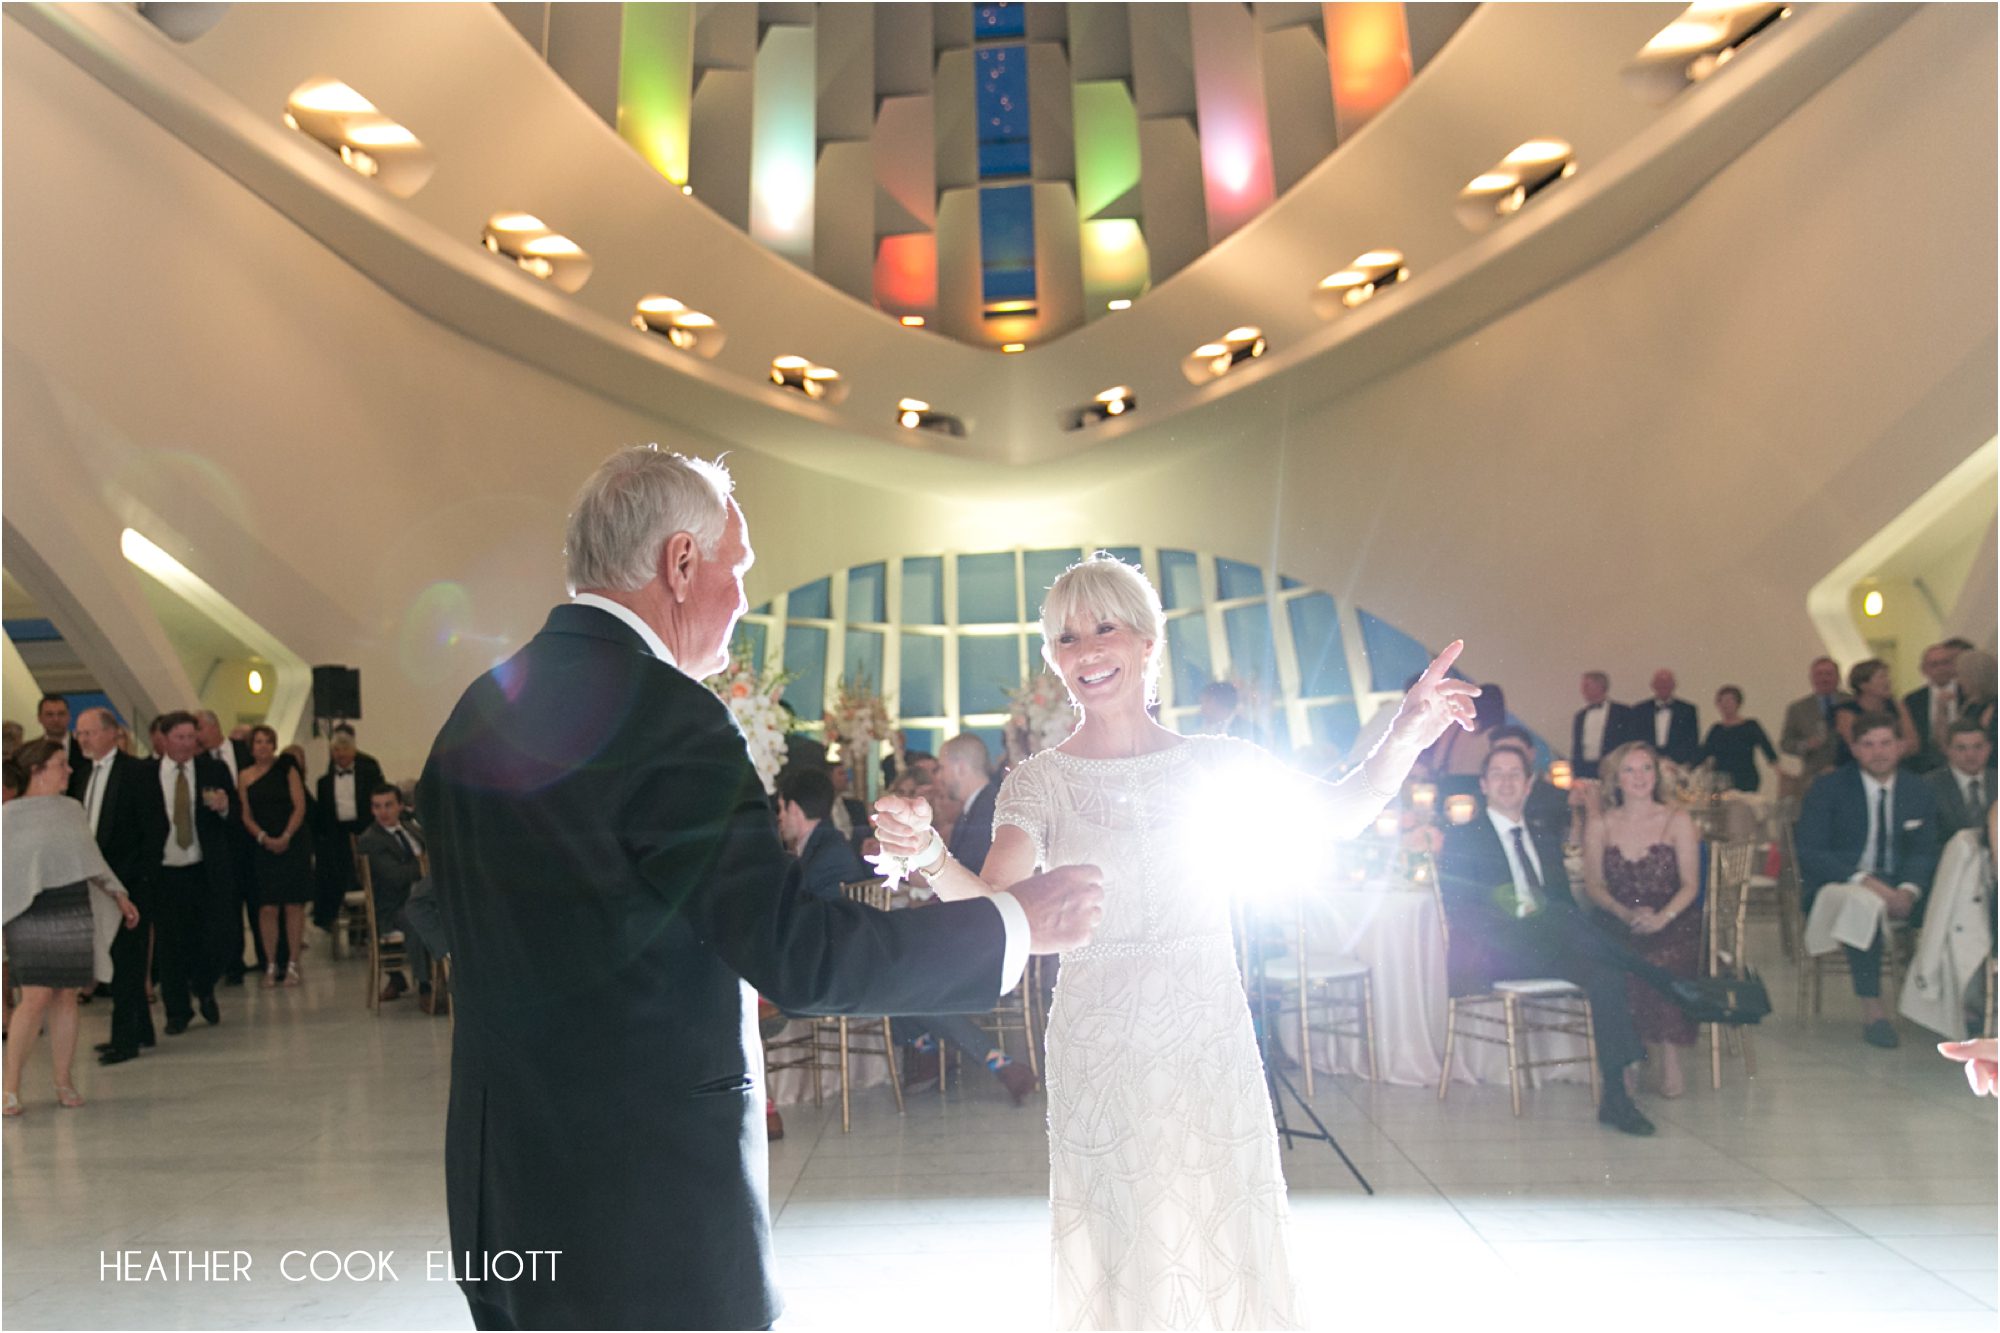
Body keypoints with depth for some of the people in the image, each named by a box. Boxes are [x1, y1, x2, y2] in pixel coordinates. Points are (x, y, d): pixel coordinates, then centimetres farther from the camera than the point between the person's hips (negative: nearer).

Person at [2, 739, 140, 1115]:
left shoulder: (72, 809, 11)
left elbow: (94, 859, 18)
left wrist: (119, 895, 16)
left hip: (76, 914, 4)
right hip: (32, 915, -4)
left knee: (66, 998, 6)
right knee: (36, 998, -9)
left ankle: (64, 1081, 14)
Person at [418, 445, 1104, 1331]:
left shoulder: (477, 710, 6)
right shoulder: (666, 715, -21)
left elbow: (452, 923, 14)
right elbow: (795, 954, -23)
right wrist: (1016, 921, -13)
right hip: (647, 1204, -8)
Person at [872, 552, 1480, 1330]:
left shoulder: (1216, 762, 1)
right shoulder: (1040, 782, -5)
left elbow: (1339, 814, 5)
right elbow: (995, 912, -16)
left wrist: (1403, 739, -11)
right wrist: (929, 858, -35)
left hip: (1214, 1046, 2)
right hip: (1099, 1055, -1)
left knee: (1227, 1249, 11)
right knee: (1121, 1258, 8)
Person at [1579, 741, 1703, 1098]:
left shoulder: (1677, 821, 9)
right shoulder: (1599, 826, 12)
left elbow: (1690, 884, 2)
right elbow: (1593, 886, 4)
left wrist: (1662, 917, -18)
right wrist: (1626, 913, -16)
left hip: (1672, 925, -1)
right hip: (1617, 925, 1)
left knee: (1660, 961, -33)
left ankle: (1670, 1061, -17)